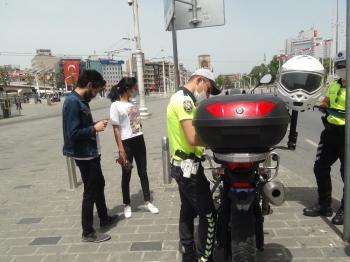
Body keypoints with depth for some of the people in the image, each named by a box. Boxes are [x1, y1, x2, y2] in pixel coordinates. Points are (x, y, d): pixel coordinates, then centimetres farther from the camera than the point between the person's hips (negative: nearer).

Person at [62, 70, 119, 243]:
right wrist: (94, 128, -18)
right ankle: (88, 232, 18)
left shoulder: (81, 100, 8)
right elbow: (73, 133, -27)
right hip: (84, 155, -10)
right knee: (90, 192, 2)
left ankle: (104, 218, 41)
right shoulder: (73, 102, -22)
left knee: (99, 185, 22)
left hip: (91, 153, 10)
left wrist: (95, 124, 3)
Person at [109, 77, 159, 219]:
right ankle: (127, 205, 25)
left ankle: (147, 202, 24)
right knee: (126, 175, 8)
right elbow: (116, 129, -12)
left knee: (143, 172, 12)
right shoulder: (116, 105, -9)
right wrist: (121, 150, -16)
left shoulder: (132, 103, 9)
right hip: (127, 143, -6)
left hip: (140, 141, 6)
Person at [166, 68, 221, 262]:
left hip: (182, 166, 11)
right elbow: (193, 138, -27)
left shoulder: (181, 98, 16)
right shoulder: (184, 99, -17)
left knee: (188, 212, 17)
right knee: (208, 216, -2)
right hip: (189, 166, -11)